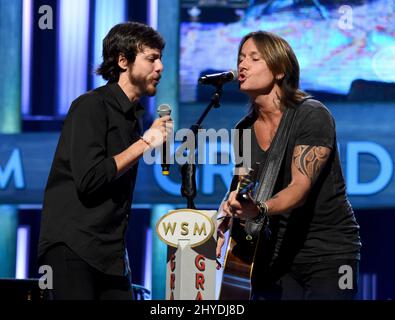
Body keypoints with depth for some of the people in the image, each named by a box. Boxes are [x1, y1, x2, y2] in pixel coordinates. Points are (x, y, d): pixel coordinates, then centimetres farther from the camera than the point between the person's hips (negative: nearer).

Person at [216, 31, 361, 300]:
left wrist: (259, 209, -42)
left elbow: (300, 188, -24)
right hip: (277, 256, 5)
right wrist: (221, 226, -10)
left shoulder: (312, 116, -14)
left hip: (330, 254, -5)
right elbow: (237, 191, 11)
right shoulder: (245, 130, 5)